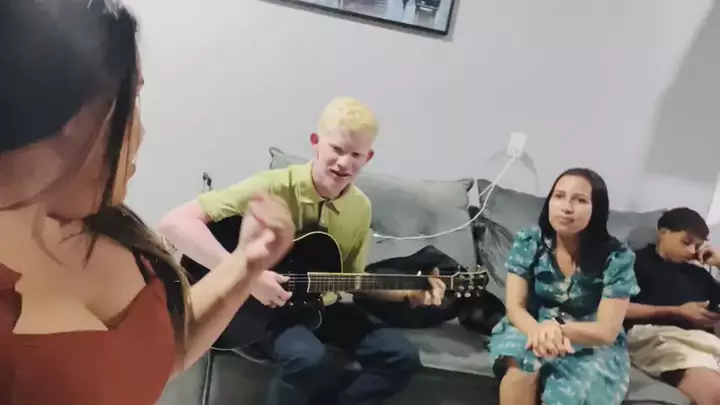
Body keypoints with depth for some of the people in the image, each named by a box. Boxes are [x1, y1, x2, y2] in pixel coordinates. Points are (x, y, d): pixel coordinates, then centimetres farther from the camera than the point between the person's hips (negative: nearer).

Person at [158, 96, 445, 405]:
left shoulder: (360, 208, -3)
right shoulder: (273, 187, -22)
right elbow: (176, 223, -30)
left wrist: (408, 293, -6)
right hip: (261, 306, -5)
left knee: (403, 357, -9)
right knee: (309, 359, -35)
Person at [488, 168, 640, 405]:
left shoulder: (617, 258, -14)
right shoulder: (528, 242, -9)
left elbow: (607, 331, -16)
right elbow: (514, 306, -11)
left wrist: (558, 328, -36)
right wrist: (541, 332, -34)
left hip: (592, 348, -1)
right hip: (534, 330, 1)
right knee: (521, 365, -32)